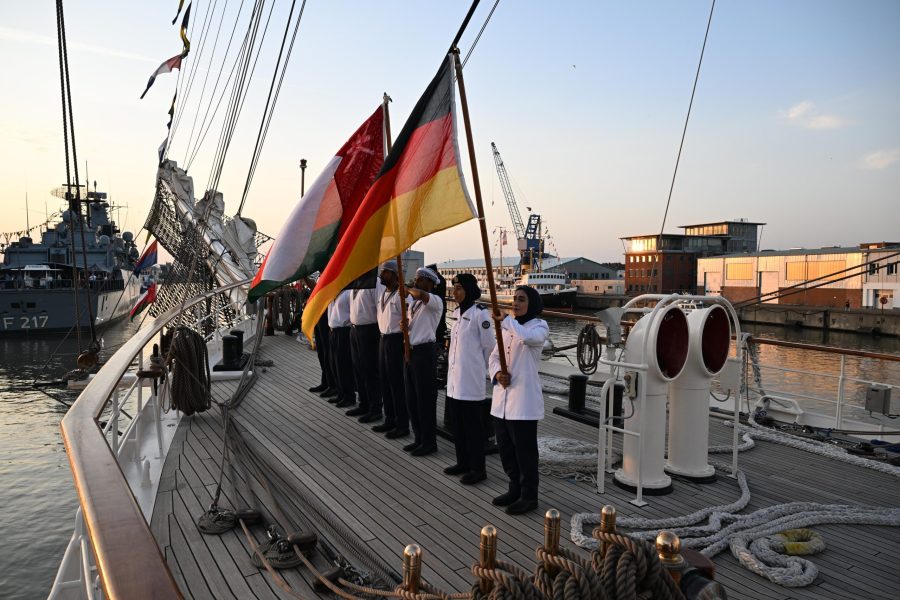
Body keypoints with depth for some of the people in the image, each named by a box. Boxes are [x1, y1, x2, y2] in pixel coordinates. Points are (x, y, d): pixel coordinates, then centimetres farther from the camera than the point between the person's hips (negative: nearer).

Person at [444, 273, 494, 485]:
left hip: (471, 379, -8)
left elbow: (489, 346, -9)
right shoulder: (457, 312, 11)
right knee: (456, 422, 14)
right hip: (454, 377, 8)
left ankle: (477, 469, 10)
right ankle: (463, 462, 28)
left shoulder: (480, 314, -13)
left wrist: (480, 369, 1)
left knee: (472, 424, 0)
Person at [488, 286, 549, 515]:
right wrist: (497, 372, -7)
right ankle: (515, 489, 32)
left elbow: (527, 337, -30)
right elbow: (494, 356, 13)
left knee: (524, 450, 2)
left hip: (524, 400, -7)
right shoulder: (508, 327, 14)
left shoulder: (539, 326, -6)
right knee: (505, 448, 15)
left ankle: (529, 496, 16)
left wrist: (505, 320, -20)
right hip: (501, 399, 7)